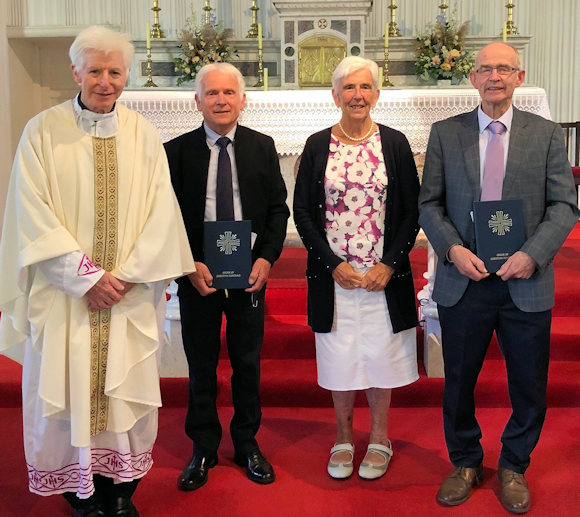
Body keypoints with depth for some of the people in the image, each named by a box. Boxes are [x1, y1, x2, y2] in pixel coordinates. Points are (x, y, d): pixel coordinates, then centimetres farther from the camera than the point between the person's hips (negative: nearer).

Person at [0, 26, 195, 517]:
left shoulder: (143, 134, 4)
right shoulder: (43, 132, -1)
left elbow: (161, 210, 0)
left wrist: (128, 274, -10)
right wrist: (87, 276, -13)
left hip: (131, 293, 2)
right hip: (66, 291, -1)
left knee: (128, 392, 7)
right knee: (67, 390, 4)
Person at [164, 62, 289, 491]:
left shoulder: (262, 147, 3)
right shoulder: (177, 151, -1)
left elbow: (278, 209, 3)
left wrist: (266, 258, -10)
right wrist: (191, 266, -13)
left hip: (250, 273, 1)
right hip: (197, 276, -1)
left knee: (248, 364, 13)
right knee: (201, 367, 11)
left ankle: (247, 445, 30)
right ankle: (204, 449, 27)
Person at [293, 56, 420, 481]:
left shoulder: (395, 143, 1)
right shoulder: (318, 145, 1)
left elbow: (413, 210, 2)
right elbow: (302, 211, 1)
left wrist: (390, 264, -9)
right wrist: (334, 265, -8)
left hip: (385, 274, 0)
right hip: (334, 275, 0)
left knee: (381, 353, 8)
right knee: (340, 355, 8)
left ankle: (379, 438, 29)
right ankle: (344, 438, 28)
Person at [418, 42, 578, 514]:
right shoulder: (445, 133, 4)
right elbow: (429, 203, 3)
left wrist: (533, 254, -15)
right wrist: (452, 248, -13)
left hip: (526, 283, 0)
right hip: (463, 280, 0)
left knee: (529, 386, 10)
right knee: (459, 382, 12)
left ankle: (514, 467, 34)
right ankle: (465, 463, 34)